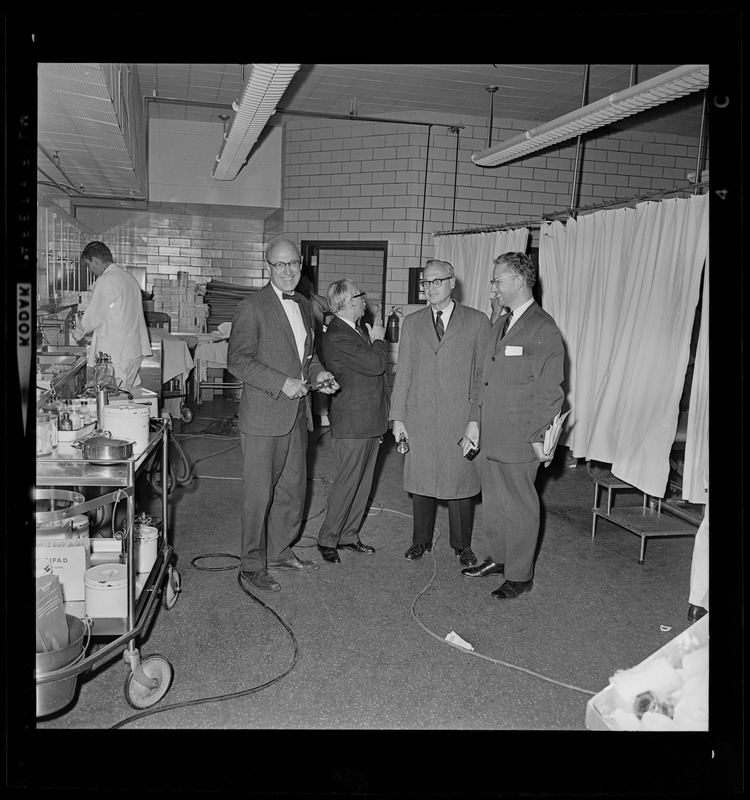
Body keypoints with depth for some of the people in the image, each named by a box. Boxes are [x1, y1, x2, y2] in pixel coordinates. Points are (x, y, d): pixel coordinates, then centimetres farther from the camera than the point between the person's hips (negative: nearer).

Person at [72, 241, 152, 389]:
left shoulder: (105, 281, -12)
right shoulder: (129, 278, 15)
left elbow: (93, 316, -8)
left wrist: (78, 333, 11)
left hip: (114, 355, -8)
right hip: (135, 351, 9)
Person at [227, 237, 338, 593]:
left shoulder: (303, 305, 13)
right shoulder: (253, 307, -11)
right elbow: (237, 360, -15)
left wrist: (318, 372, 4)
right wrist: (282, 383, -21)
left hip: (297, 413, 8)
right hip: (264, 414, -8)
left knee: (293, 487, 16)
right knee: (259, 492, 0)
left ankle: (279, 551, 34)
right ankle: (252, 567, 13)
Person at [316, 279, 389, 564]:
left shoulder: (357, 330, 13)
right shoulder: (336, 336, -19)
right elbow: (375, 364, -24)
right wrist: (378, 340, -7)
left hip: (370, 422, 9)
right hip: (352, 424, -9)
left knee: (362, 481, 15)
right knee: (347, 483, -1)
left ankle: (348, 535, 27)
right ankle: (327, 540, 13)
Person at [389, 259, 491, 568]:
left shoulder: (477, 322, 2)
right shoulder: (412, 323, 10)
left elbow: (485, 372, 1)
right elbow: (403, 372, 7)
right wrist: (398, 418, 1)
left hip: (460, 418, -2)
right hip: (419, 417, 2)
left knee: (460, 480, 6)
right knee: (421, 480, 10)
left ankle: (462, 545, 24)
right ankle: (421, 540, 28)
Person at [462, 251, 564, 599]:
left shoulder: (543, 329, -14)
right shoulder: (500, 324, 13)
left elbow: (549, 391, -16)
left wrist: (540, 438, -16)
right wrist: (476, 420, 14)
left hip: (520, 439, -8)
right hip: (491, 435, 8)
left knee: (519, 506, 6)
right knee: (492, 500, 18)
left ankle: (519, 576, 21)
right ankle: (498, 558, 37)